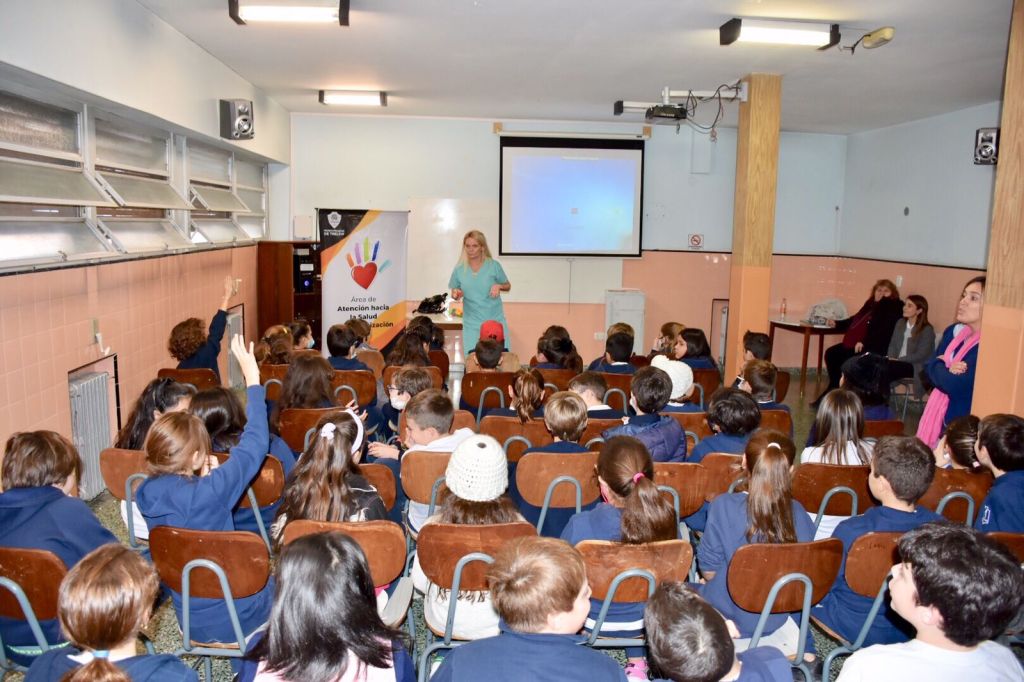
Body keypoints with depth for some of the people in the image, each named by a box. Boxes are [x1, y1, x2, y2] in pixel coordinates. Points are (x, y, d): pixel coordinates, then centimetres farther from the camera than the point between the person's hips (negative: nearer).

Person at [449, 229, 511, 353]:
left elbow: (508, 286, 10)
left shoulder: (493, 266, -3)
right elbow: (454, 293, 11)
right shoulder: (459, 269, 0)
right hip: (472, 324, 1)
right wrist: (456, 295, -12)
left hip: (495, 321, -1)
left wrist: (499, 286, -11)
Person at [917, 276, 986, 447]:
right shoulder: (954, 331, 8)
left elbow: (956, 386, -24)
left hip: (961, 424, -7)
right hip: (937, 415, 7)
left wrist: (940, 368, -6)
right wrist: (947, 371, -14)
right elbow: (930, 367, 7)